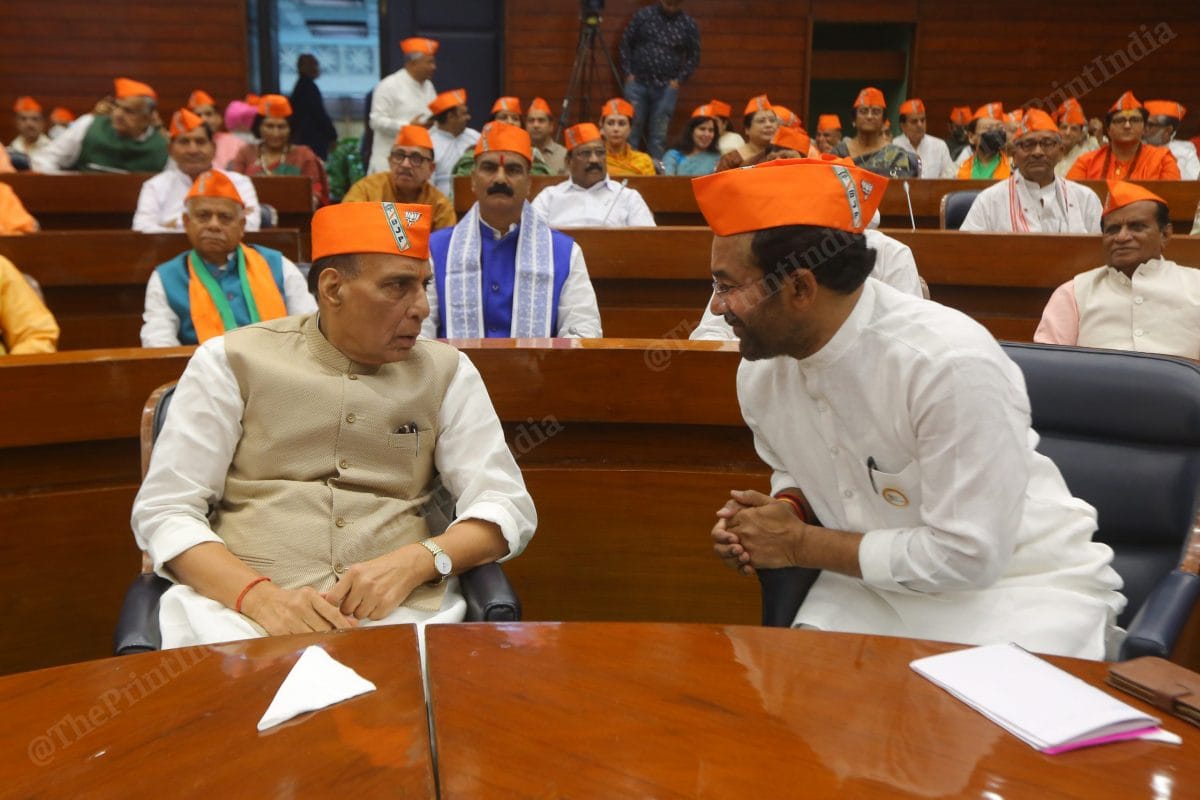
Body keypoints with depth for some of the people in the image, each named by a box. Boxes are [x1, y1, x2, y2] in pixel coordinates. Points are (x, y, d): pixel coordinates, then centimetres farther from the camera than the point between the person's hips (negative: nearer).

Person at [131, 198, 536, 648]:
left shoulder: (447, 372, 7)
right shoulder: (231, 362, 3)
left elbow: (508, 506, 2)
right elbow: (164, 510, 0)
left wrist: (415, 562, -17)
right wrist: (260, 595, -18)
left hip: (400, 609, 2)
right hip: (238, 604, -1)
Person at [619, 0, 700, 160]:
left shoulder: (689, 24, 2)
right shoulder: (643, 15, 2)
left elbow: (694, 56, 8)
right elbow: (626, 43, 7)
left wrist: (679, 79, -2)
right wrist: (628, 72, -1)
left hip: (667, 87, 0)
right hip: (637, 82, 0)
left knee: (659, 133, 1)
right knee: (632, 127, 0)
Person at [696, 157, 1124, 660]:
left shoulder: (951, 364, -26)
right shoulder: (759, 372, -6)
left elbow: (967, 555, -24)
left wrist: (802, 545, -17)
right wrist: (787, 510, -9)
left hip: (1014, 584, -5)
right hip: (873, 583, 5)